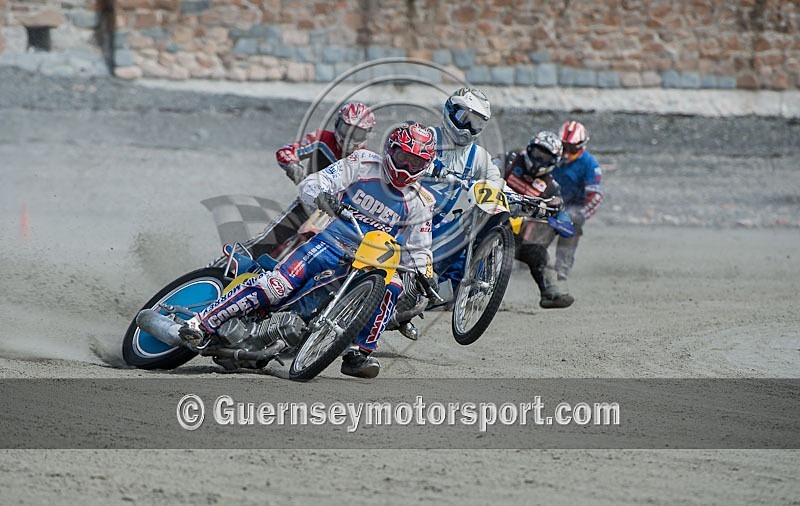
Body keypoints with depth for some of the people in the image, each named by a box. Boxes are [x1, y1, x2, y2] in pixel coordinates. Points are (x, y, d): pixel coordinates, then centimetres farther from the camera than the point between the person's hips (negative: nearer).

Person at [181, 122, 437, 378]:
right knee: (277, 283, -22)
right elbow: (310, 184, -8)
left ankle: (359, 353, -24)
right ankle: (202, 321, -19)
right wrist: (321, 196, -32)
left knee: (392, 287, -31)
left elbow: (417, 251, 9)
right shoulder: (364, 163, -3)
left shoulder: (420, 203, 3)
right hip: (332, 242, -2)